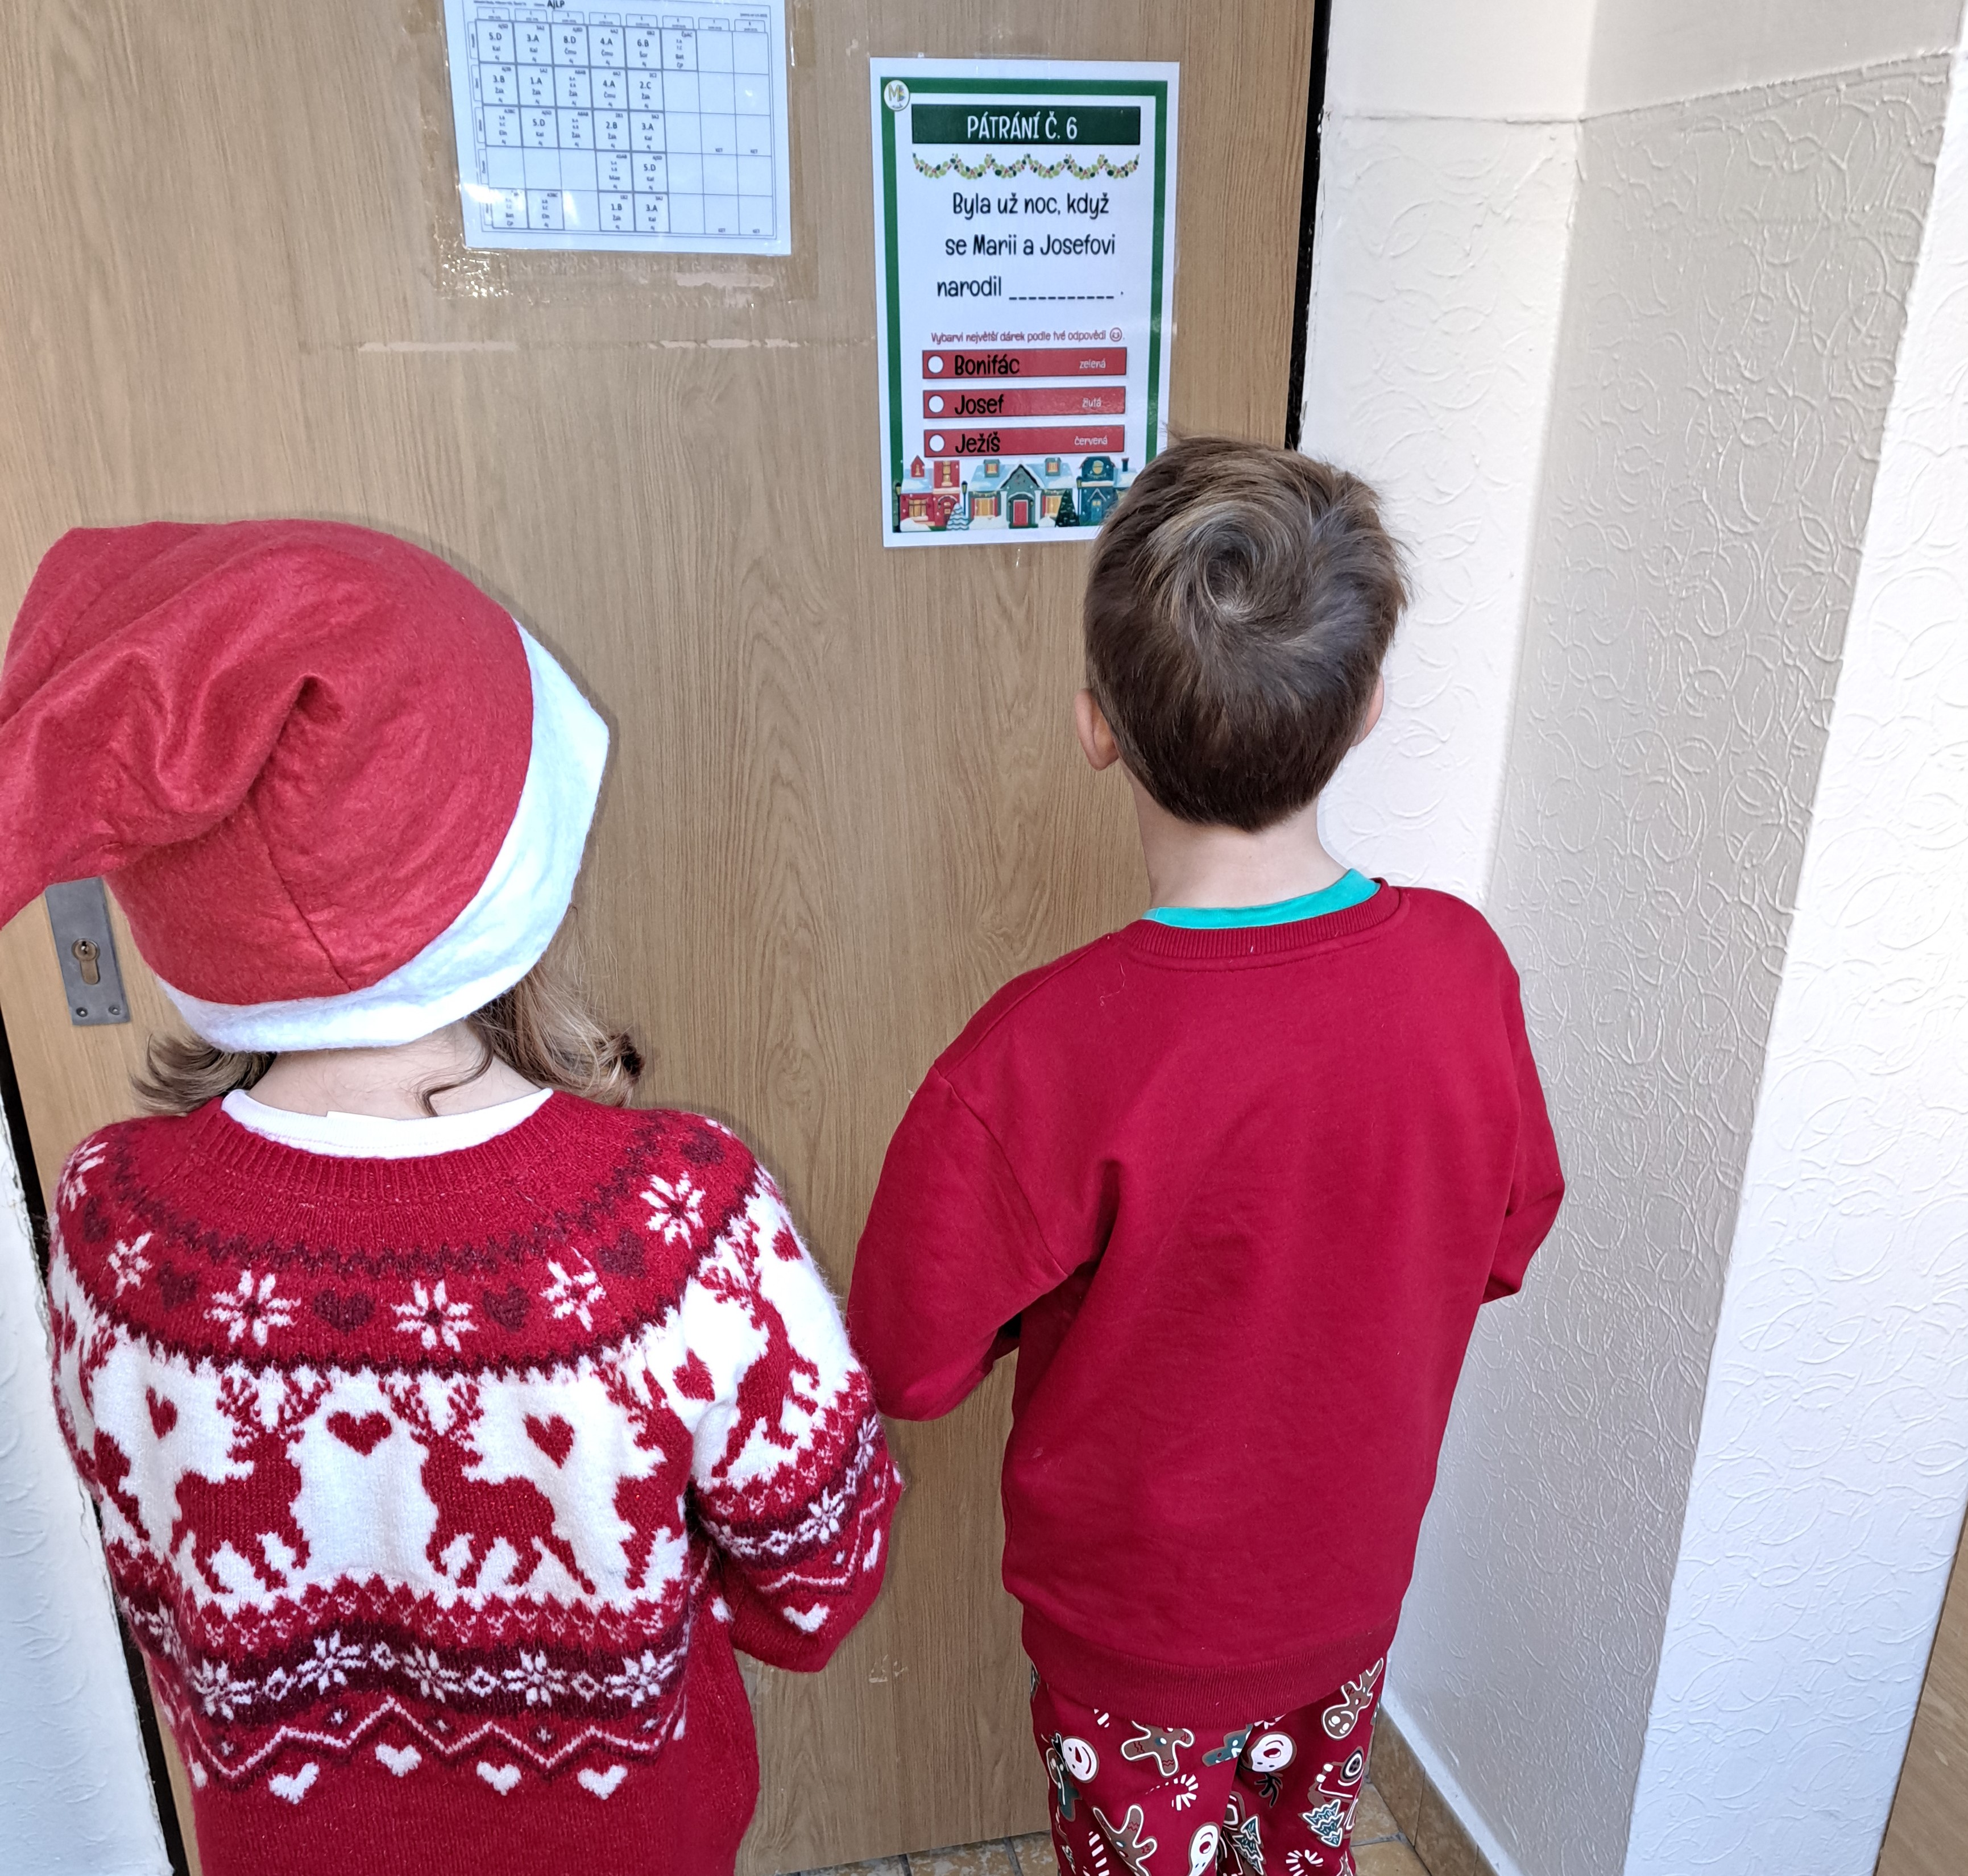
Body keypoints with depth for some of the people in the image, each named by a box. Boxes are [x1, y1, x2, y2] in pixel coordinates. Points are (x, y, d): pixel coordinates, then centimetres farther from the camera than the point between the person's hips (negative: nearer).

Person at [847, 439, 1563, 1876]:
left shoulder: (1041, 1060, -36)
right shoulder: (1463, 967, -22)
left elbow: (911, 1364, -22)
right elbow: (1506, 1244, -5)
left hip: (1141, 1624, -3)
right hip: (1353, 1588, 4)